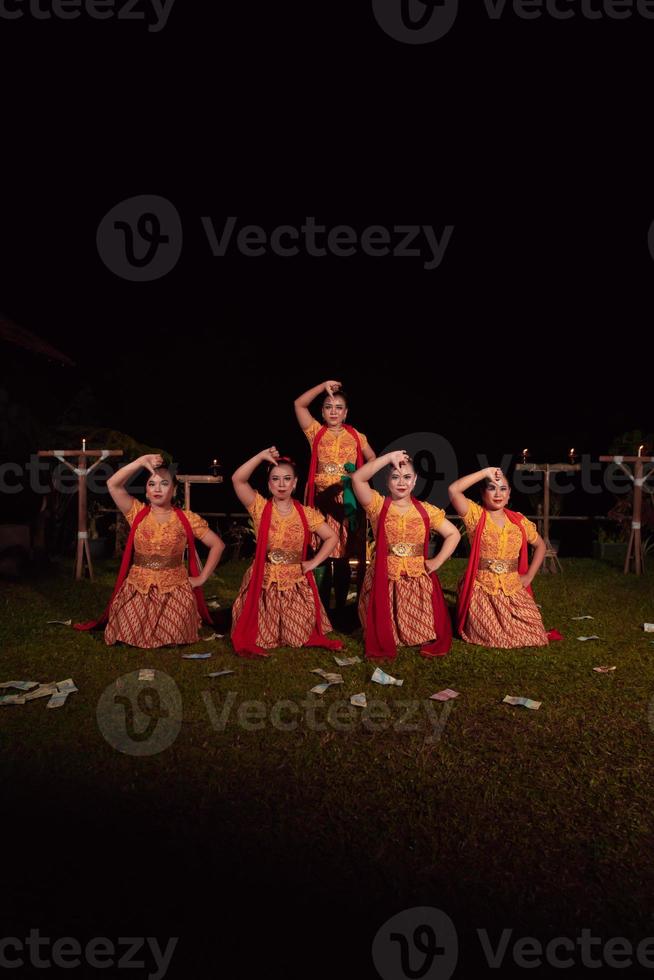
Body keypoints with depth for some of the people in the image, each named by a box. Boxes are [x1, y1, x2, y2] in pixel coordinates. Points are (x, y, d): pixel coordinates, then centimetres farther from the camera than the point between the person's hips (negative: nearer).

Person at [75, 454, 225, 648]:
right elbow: (112, 484, -12)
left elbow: (218, 545, 1)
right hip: (137, 588, 2)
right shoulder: (137, 513, 2)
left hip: (174, 589, -1)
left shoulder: (187, 518, -2)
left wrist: (202, 578, -3)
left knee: (173, 638, -14)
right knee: (130, 635, -9)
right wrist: (141, 462, -19)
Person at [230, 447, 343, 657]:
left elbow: (331, 538, 4)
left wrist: (313, 563, -5)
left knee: (299, 635, 7)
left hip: (296, 583, 1)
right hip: (264, 582, -1)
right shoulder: (260, 508, -7)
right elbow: (237, 480, -20)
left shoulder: (306, 513, -2)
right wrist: (262, 456, -23)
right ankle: (251, 642, 35)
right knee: (263, 636, 4)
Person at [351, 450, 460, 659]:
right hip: (384, 580, -2)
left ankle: (429, 647, 37)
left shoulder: (426, 510, 4)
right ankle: (383, 646, 34)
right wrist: (389, 457, -20)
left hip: (418, 580, 2)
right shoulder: (378, 505, -3)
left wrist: (437, 561, -3)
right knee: (383, 633, -1)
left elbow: (453, 534, 10)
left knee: (422, 631, 2)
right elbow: (357, 478, -19)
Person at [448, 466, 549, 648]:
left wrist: (529, 576, 8)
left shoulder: (519, 520, 5)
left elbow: (540, 545, 19)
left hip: (513, 590, 4)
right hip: (481, 590, -4)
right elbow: (454, 490, -24)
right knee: (494, 638, -12)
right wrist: (486, 472, -19)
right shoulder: (476, 515, -7)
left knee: (532, 635, -1)